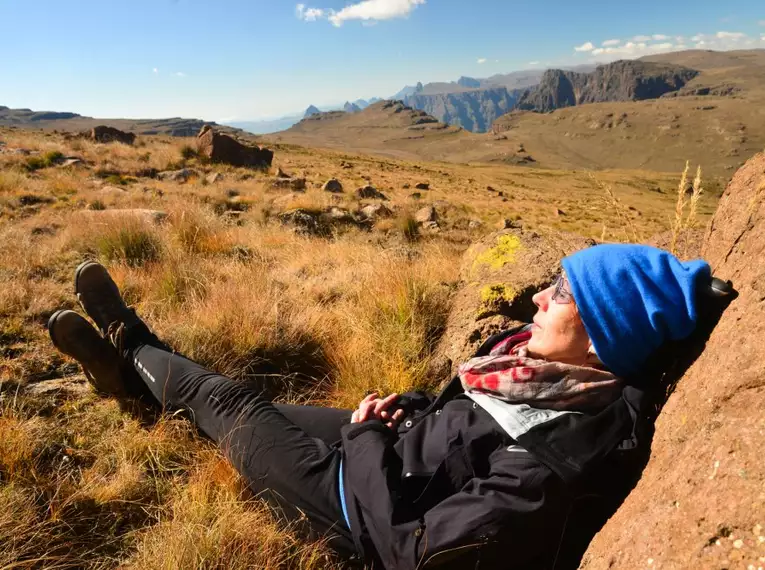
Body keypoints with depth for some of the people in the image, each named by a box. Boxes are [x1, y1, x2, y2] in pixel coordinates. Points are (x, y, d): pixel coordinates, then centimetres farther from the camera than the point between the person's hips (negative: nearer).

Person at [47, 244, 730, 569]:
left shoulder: (553, 466, -36)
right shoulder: (571, 383, -10)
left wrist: (370, 437, -19)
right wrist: (406, 407, -7)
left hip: (371, 500, -6)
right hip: (393, 441, 7)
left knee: (227, 402, 6)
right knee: (249, 404, 16)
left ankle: (133, 353, 36)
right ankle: (133, 362, 42)